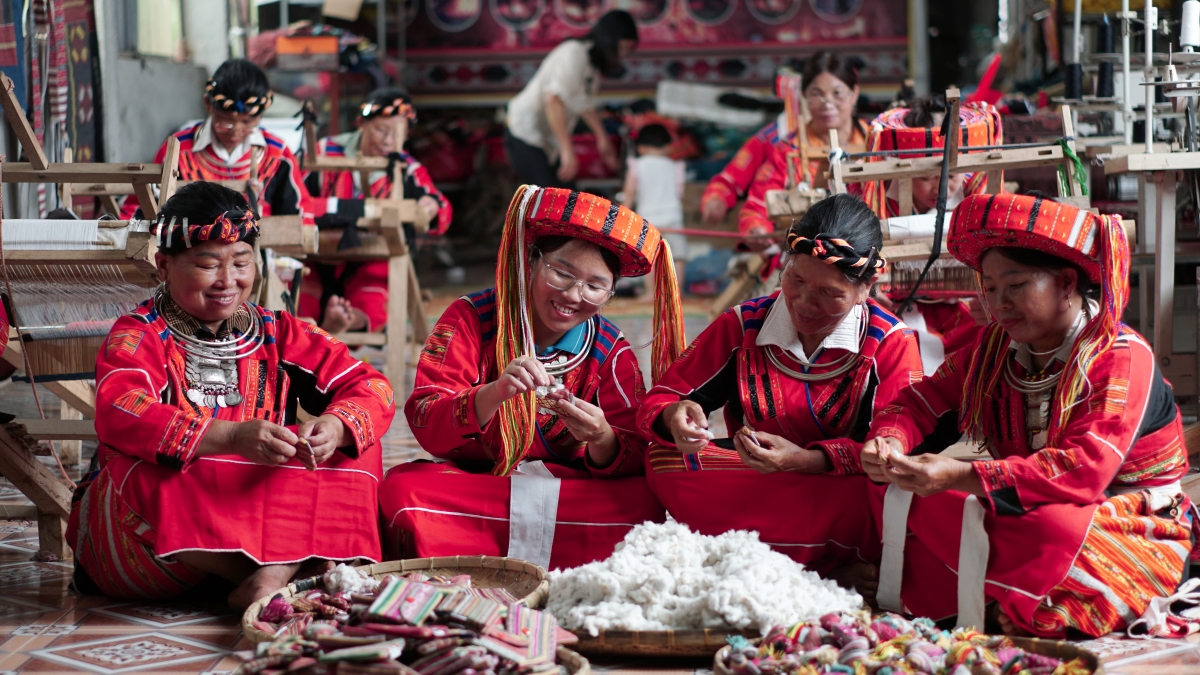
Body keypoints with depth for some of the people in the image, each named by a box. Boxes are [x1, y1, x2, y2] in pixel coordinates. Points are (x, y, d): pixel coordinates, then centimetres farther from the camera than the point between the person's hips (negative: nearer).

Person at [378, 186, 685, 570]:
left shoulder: (611, 351, 2)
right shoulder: (471, 319, -5)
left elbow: (633, 462, -6)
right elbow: (425, 427, -17)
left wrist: (602, 441, -30)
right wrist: (493, 395, -37)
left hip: (566, 493, 2)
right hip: (469, 485, -2)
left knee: (643, 502, -28)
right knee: (403, 487, -32)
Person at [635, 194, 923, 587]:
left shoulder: (892, 344, -3)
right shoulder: (742, 326, 3)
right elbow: (660, 402, 2)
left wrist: (803, 460, -29)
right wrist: (674, 417, -24)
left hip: (839, 499, -3)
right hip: (750, 489, 3)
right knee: (665, 460, -27)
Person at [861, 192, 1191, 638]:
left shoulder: (1122, 357, -19)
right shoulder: (991, 349, 5)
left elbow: (1085, 471, -31)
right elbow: (921, 402, 7)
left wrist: (963, 477, -38)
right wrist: (890, 442, -21)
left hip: (1131, 529, -7)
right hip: (1024, 508, 7)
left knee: (1054, 528, -41)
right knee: (898, 498, -9)